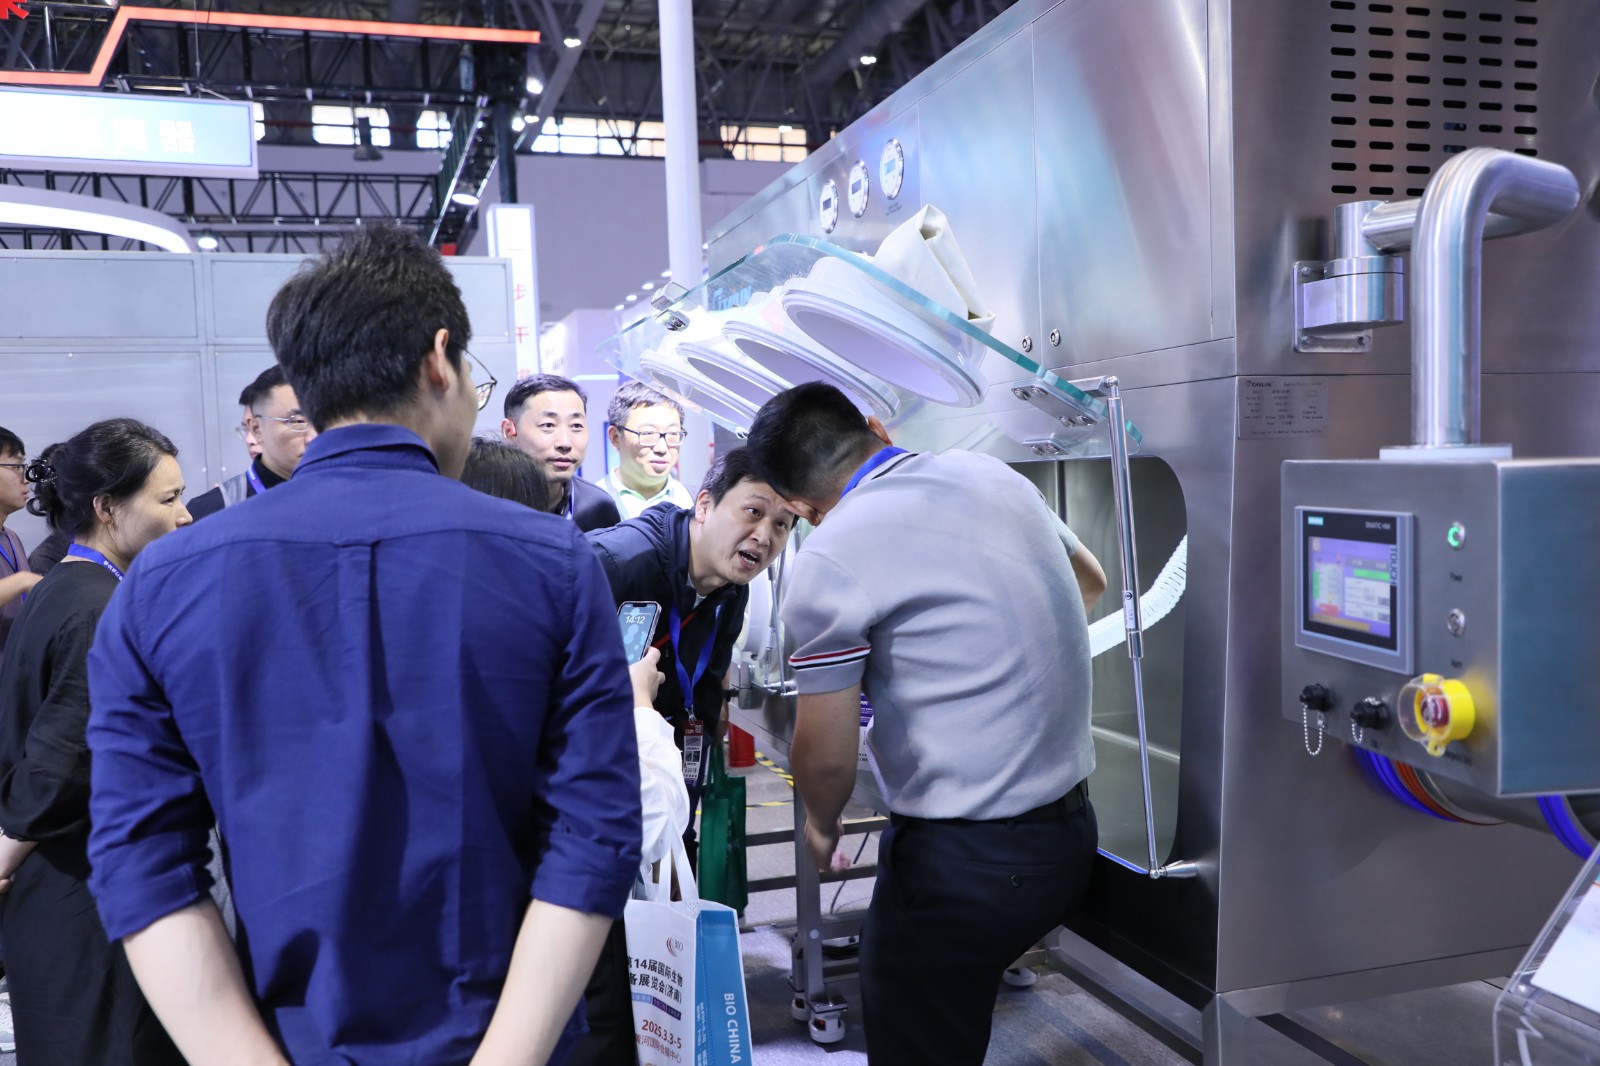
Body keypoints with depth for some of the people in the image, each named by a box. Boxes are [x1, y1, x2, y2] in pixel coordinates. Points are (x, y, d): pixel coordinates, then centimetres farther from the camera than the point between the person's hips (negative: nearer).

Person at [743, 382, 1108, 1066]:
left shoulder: (828, 560, -15)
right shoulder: (991, 474, 6)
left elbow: (827, 756, -11)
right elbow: (1090, 584, 24)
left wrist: (821, 825, 11)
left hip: (963, 860, -7)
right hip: (1069, 831, 7)